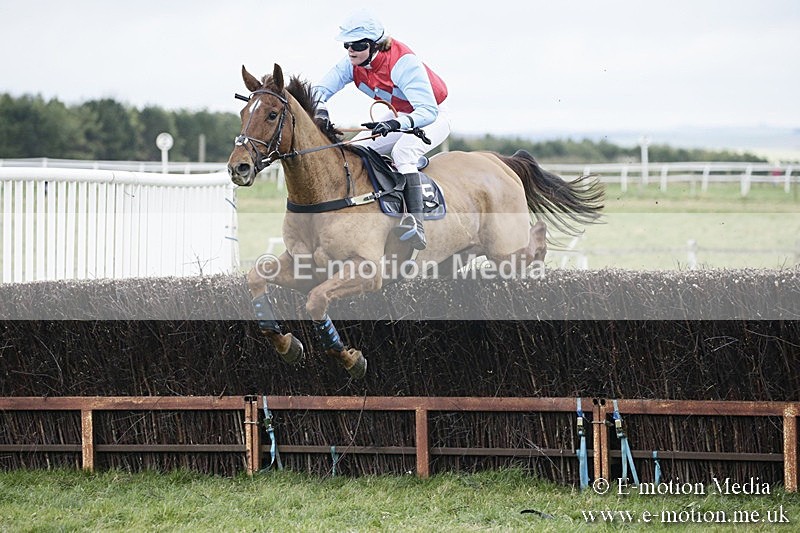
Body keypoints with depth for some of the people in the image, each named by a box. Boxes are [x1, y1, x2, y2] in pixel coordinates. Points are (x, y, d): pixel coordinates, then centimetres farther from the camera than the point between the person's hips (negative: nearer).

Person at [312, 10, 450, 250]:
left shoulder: (403, 63, -33)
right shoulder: (353, 64, -13)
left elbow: (427, 110, -40)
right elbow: (321, 89, -12)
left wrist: (394, 125, -57)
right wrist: (320, 111, -36)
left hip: (432, 117, -8)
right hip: (399, 117, 8)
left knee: (402, 150, -36)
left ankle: (416, 222, -45)